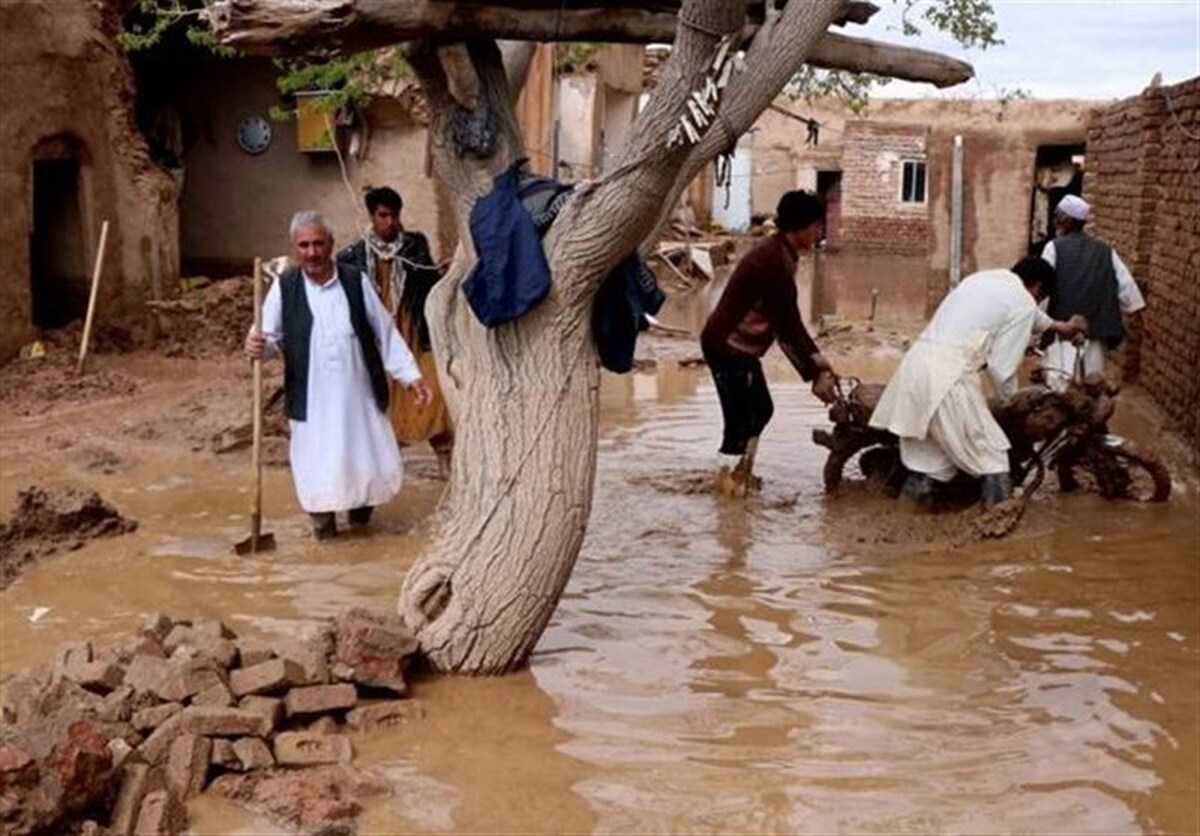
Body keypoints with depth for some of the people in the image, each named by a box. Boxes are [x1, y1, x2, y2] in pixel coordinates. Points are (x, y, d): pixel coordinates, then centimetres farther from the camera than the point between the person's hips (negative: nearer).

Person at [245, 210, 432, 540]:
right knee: (318, 466, 2)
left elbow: (386, 333, 3)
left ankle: (360, 502, 37)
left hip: (358, 396, 1)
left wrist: (411, 376, 0)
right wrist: (259, 346, -26)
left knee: (372, 462, 8)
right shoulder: (284, 287, -2)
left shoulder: (356, 282, -1)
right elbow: (270, 338, -1)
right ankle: (323, 517, 27)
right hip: (312, 401, -1)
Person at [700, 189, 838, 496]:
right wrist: (815, 375, -16)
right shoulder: (775, 262, -24)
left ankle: (741, 473, 28)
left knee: (760, 409, 18)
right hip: (728, 346, -10)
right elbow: (788, 326, -22)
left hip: (740, 345, 10)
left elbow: (787, 320, 13)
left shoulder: (779, 254, 8)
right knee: (742, 416, -2)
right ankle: (731, 478, 12)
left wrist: (815, 357, 9)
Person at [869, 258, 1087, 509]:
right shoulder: (1024, 302, 2)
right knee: (991, 455, 4)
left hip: (917, 360, 8)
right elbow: (1002, 365, -1)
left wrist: (1057, 326, 62)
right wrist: (1010, 399, 18)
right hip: (948, 373, -8)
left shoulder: (984, 278, 27)